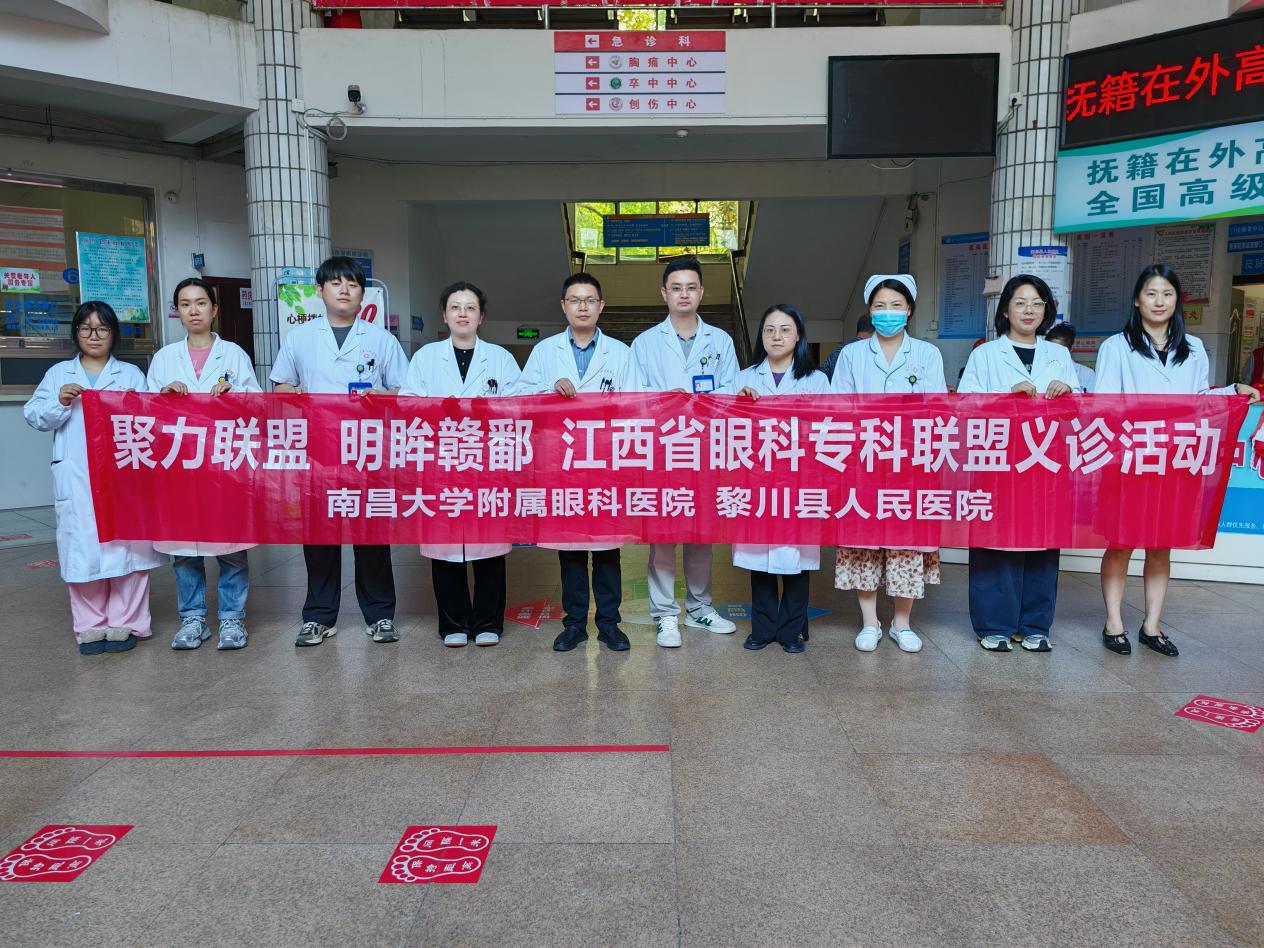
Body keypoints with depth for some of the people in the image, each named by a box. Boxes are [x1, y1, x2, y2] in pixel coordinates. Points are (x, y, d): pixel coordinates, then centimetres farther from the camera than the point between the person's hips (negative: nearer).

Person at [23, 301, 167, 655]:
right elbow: (34, 416, 7)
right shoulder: (58, 373, 15)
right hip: (77, 480, 1)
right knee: (83, 549, 2)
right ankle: (90, 625, 12)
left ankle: (124, 622, 8)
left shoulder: (131, 374, 12)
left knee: (125, 544, -2)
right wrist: (59, 402, -9)